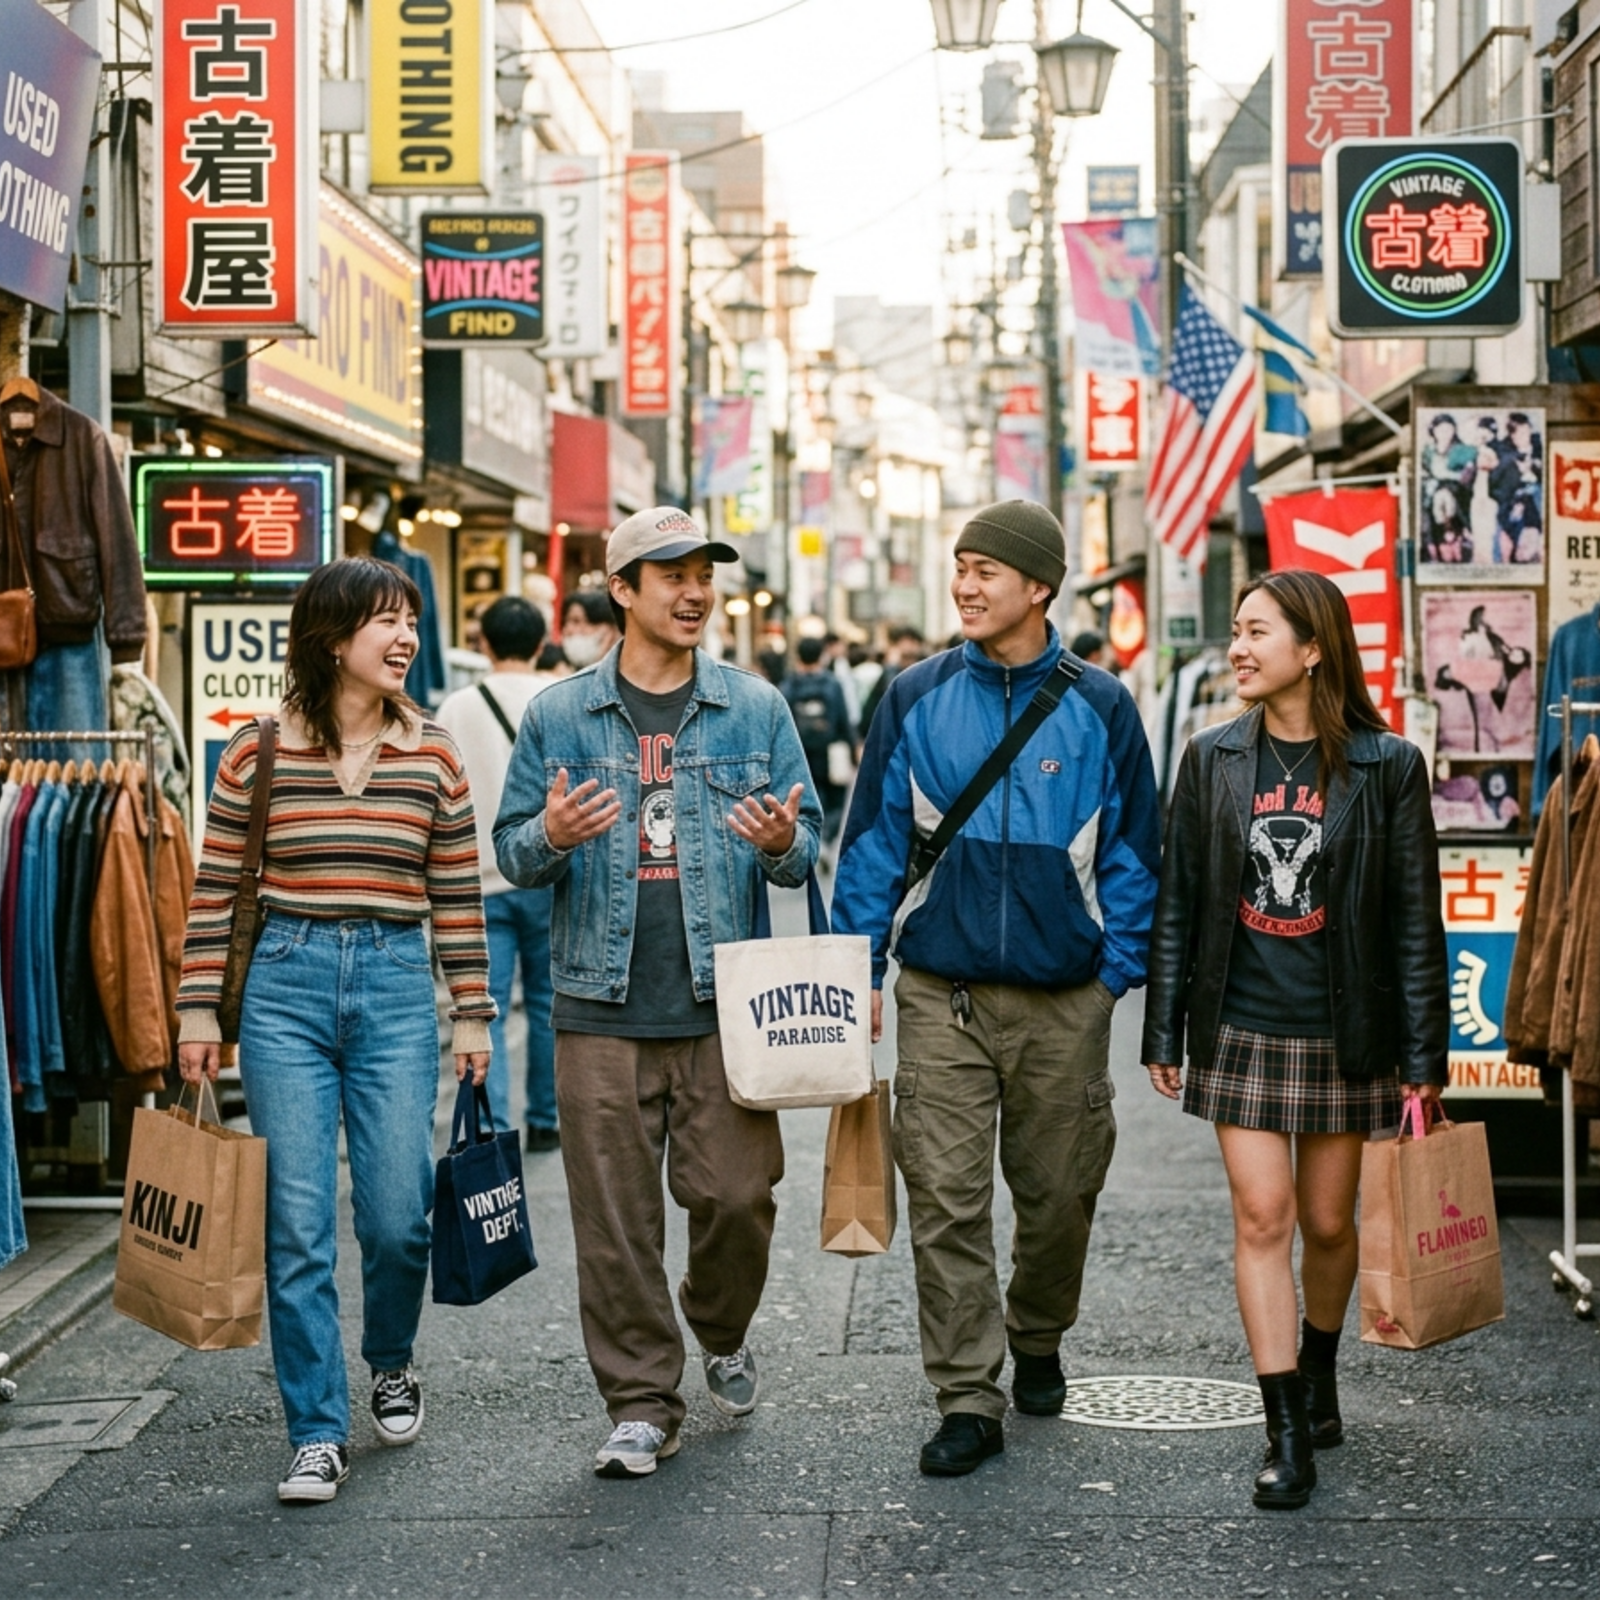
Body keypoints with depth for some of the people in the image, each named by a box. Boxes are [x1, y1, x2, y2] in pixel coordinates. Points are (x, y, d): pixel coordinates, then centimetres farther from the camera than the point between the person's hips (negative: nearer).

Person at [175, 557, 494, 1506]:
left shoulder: (433, 754, 6)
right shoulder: (259, 749, 2)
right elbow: (215, 890, 5)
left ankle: (391, 1364, 31)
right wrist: (199, 1010, 1)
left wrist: (474, 1014, 7)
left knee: (397, 1216, 0)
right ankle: (320, 1435, 6)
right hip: (286, 986, -1)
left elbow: (457, 895, 9)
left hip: (395, 984, 1)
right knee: (297, 1226, -2)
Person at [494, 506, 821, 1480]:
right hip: (603, 1007, 0)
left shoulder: (756, 708, 7)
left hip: (724, 1004, 0)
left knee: (737, 1195, 0)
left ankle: (723, 1334, 31)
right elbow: (512, 851, 7)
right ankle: (643, 1404, 13)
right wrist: (551, 836, -15)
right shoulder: (560, 716, 6)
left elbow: (807, 846, 8)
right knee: (615, 1219, 2)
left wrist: (785, 842, -15)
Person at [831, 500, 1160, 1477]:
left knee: (1058, 1192, 11)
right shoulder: (918, 699, 3)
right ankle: (969, 1401, 1)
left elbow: (1132, 849, 6)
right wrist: (860, 965, 0)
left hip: (1065, 1000, 0)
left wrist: (1119, 970, 0)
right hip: (941, 993, 0)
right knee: (947, 1200, -5)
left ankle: (1037, 1343, 37)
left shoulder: (1099, 707, 1)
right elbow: (875, 840, 6)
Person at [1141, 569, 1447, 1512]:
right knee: (1262, 1219, -4)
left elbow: (1416, 920, -3)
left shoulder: (1386, 766, -5)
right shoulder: (1213, 760, 2)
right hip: (1241, 1031, 1)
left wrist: (1423, 1056, -5)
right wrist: (1164, 1034, 5)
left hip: (1344, 1034, -1)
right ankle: (1288, 1434, 0)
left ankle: (1319, 1368, 37)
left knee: (1328, 1223, 10)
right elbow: (1178, 903, 6)